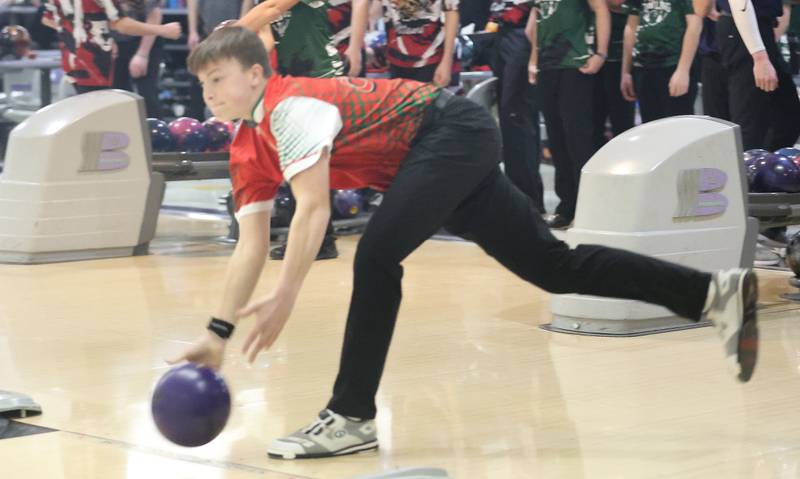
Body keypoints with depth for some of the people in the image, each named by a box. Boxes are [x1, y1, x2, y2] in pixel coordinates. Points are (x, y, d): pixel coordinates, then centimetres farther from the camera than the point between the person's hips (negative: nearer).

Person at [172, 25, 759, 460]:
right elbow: (251, 247, 8)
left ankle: (352, 417, -15)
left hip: (454, 133, -9)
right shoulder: (248, 154, 7)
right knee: (552, 265, 7)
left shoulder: (290, 106, -20)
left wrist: (284, 301, -30)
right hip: (444, 157, 9)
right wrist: (217, 334, 5)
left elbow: (313, 210, -28)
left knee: (377, 255, -23)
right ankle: (717, 292, 11)